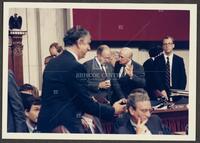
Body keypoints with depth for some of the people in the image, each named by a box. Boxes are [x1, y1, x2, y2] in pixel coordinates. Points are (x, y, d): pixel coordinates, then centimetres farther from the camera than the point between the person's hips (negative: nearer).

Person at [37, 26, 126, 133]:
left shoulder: (51, 63, 11)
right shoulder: (75, 67, -16)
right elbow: (86, 103, -14)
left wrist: (80, 114, 20)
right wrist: (113, 110, -1)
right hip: (65, 125, -9)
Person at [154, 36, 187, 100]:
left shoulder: (179, 60, 8)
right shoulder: (157, 60, 4)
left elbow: (183, 78, 6)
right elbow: (156, 77, -3)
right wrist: (162, 90, -15)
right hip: (161, 93, -1)